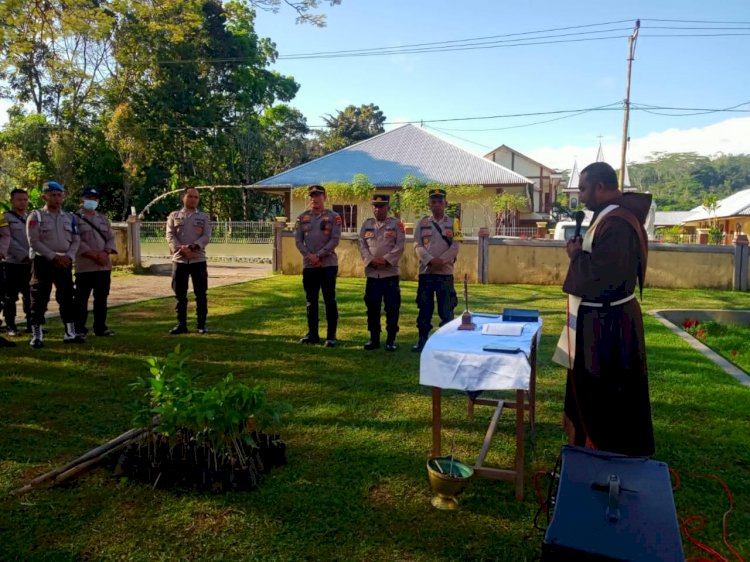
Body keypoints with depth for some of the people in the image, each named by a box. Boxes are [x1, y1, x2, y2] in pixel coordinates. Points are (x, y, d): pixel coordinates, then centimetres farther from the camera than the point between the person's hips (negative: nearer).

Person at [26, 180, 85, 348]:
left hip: (65, 262, 4)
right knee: (39, 300, -1)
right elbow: (34, 242, -10)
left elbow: (76, 240, 9)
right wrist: (54, 257, -16)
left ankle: (70, 333, 16)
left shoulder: (70, 217, 11)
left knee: (67, 298, 8)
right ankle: (37, 335, 6)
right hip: (43, 262, -4)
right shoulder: (36, 216, -3)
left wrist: (69, 256, -8)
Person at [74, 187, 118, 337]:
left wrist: (105, 253, -10)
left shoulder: (103, 219, 17)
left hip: (104, 265, 5)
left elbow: (111, 238, 10)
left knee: (101, 298, 9)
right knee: (81, 299, 0)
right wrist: (94, 255, -18)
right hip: (84, 265, -5)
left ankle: (100, 327, 18)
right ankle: (79, 328, 8)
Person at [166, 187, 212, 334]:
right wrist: (180, 249, -18)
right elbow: (170, 235, 0)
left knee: (201, 294, 2)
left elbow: (206, 236, -3)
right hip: (179, 260, 1)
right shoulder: (174, 216, 10)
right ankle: (181, 324, 15)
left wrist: (192, 247, -18)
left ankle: (202, 324, 11)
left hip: (198, 260, -1)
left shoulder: (204, 217, 9)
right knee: (180, 295, 5)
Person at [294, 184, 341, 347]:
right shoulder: (302, 218, 9)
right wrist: (309, 255, -12)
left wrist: (319, 255, -15)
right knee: (311, 301, 10)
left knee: (329, 300, -1)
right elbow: (298, 240, 4)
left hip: (328, 264, -4)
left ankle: (331, 336, 6)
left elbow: (335, 240, -8)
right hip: (308, 265, 4)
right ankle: (312, 334, 20)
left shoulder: (333, 217, 0)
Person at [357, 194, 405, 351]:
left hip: (391, 272, -2)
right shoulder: (367, 224, 12)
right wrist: (371, 260, -11)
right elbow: (362, 245, 4)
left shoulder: (396, 224, 4)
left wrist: (386, 259, -15)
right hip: (372, 273, 3)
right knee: (372, 307, 7)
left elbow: (400, 246, -5)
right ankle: (374, 339, 17)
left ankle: (391, 340, 9)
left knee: (392, 308, 0)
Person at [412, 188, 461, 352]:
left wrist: (441, 261, -17)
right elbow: (417, 246, -1)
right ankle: (422, 339, 17)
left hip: (445, 272, -1)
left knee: (446, 309, 0)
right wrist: (430, 260, -17)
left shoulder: (453, 223, 6)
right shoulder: (422, 223, 8)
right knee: (424, 308, 8)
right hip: (425, 271, 1)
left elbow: (455, 247, -4)